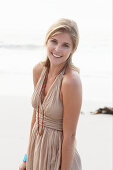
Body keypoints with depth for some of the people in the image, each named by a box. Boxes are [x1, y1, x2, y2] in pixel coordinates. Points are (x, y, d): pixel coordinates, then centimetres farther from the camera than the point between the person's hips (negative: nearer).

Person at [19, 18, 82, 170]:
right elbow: (36, 113, 6)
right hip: (36, 150, 6)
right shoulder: (38, 69, -3)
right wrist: (28, 158, 10)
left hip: (59, 157, -6)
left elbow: (70, 135, -20)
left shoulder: (71, 81, -24)